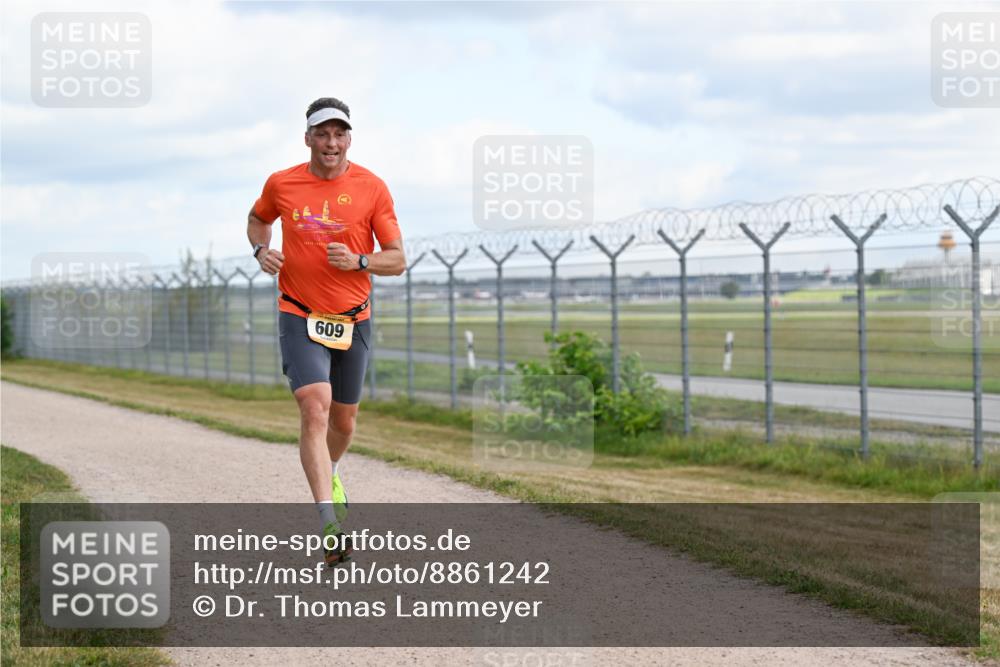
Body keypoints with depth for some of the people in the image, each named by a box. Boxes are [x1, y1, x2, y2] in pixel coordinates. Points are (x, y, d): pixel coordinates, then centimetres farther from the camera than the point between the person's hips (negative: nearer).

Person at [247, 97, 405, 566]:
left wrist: (359, 260, -20)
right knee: (315, 408, -20)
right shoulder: (281, 184, -2)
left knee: (344, 420, 14)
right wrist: (262, 250, 0)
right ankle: (329, 522, -27)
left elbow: (397, 259, -2)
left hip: (353, 320, 2)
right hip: (300, 317, -2)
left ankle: (329, 473, 49)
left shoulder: (372, 188, -4)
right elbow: (258, 219, 21)